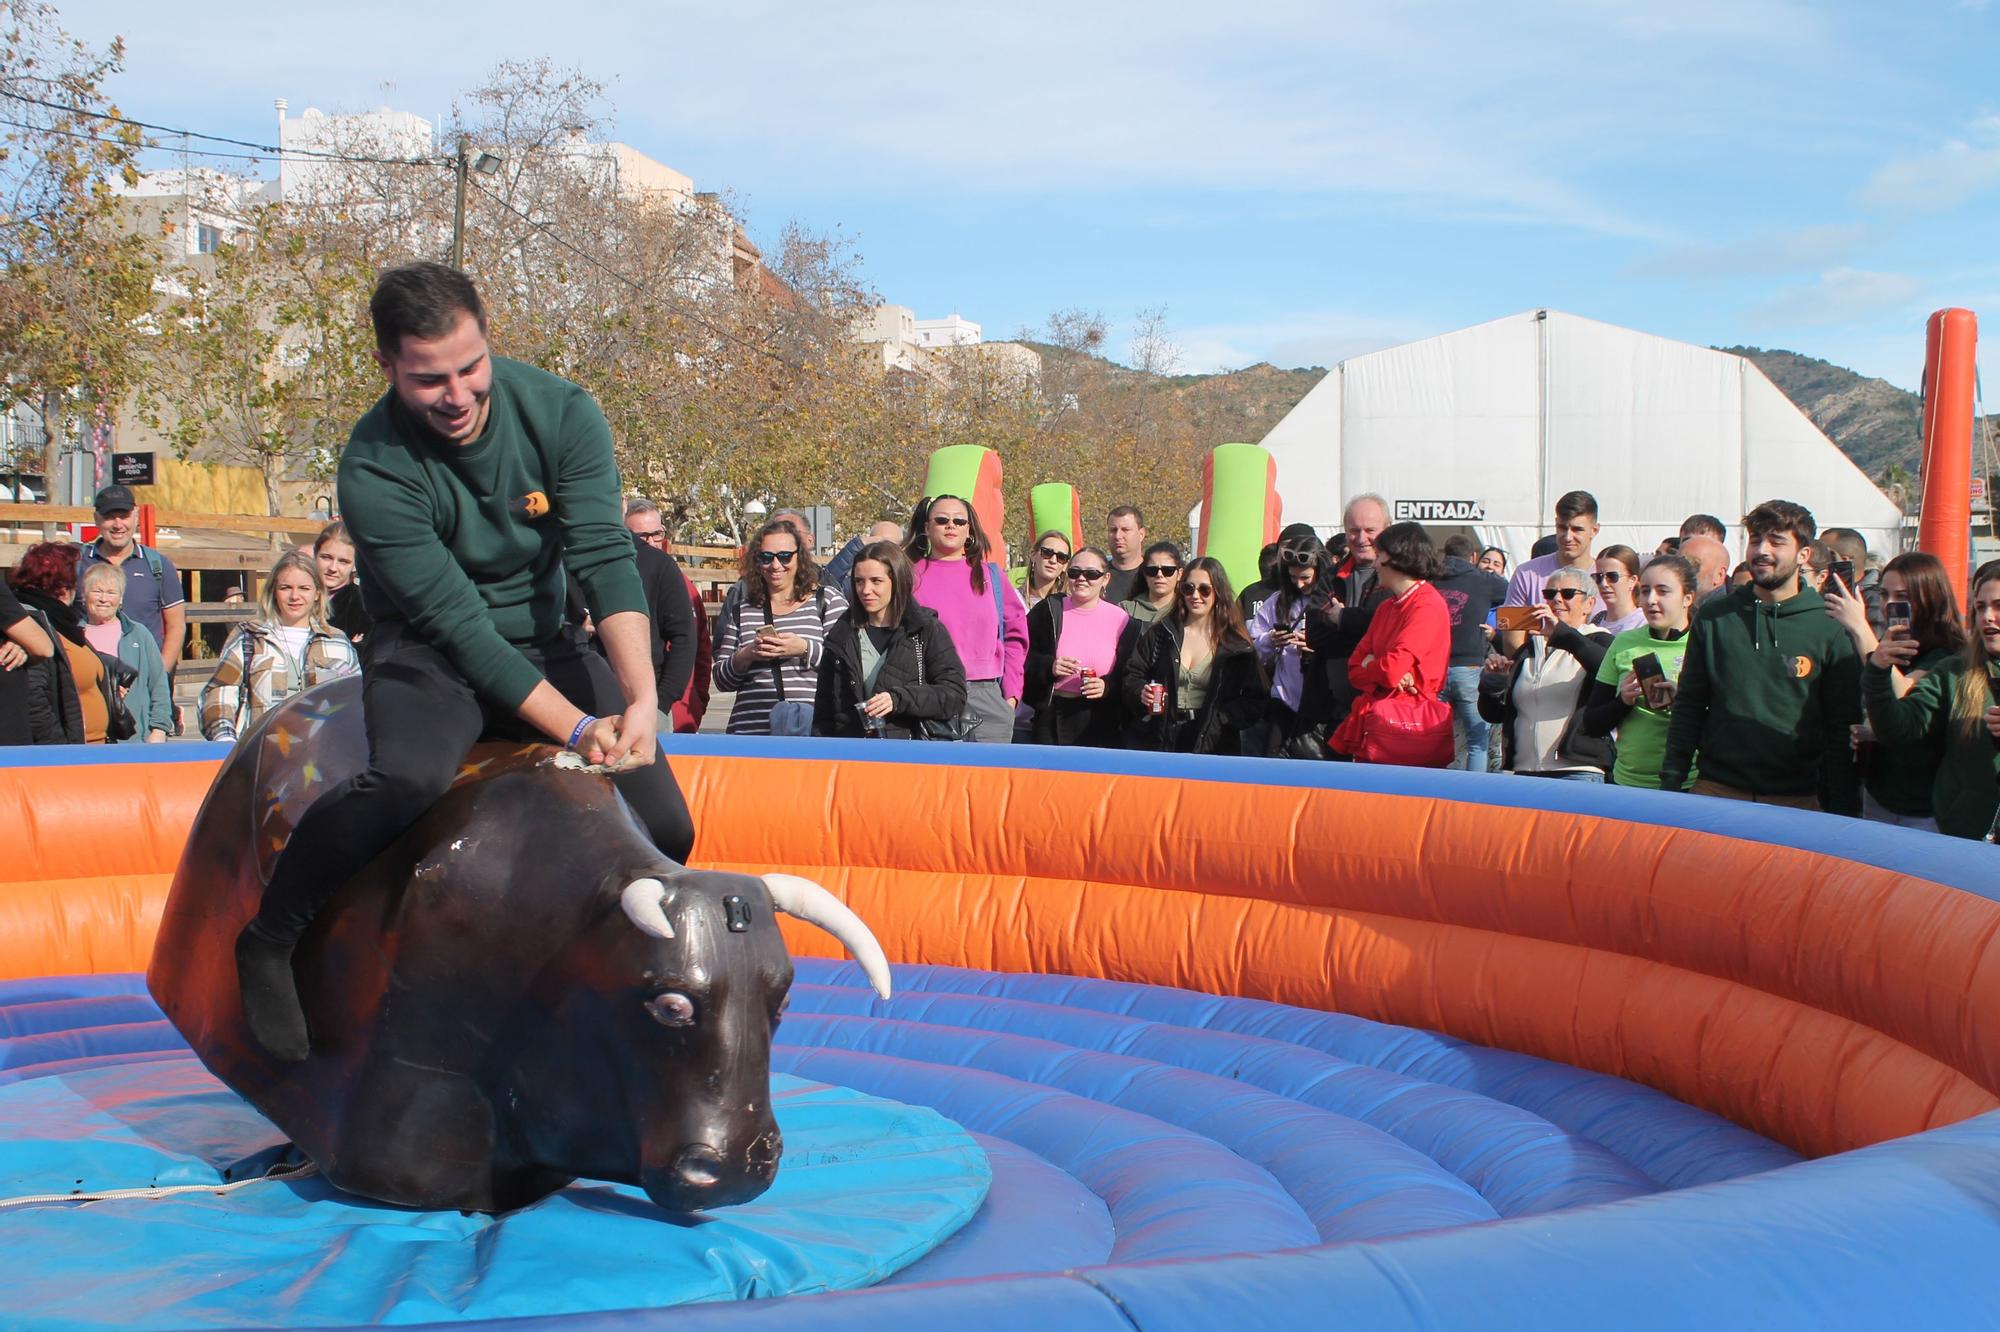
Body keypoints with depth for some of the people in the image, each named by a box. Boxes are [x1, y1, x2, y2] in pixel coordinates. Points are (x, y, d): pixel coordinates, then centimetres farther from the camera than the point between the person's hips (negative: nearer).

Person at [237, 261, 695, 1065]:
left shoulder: (560, 414, -12)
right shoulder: (375, 469, -21)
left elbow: (606, 558, -18)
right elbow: (457, 625, -24)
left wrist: (641, 698, -30)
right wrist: (576, 729, -28)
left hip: (542, 644, 4)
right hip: (430, 652, -4)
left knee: (666, 826, -8)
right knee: (410, 777, -36)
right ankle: (267, 940, -13)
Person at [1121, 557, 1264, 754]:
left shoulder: (1236, 645, -1)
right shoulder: (1159, 633, 7)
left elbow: (1253, 702, 0)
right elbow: (1131, 675, 11)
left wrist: (1217, 720, -14)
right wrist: (1141, 693, -11)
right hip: (1157, 740, 2)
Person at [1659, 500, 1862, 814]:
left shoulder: (1829, 627, -1)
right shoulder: (1713, 618, 6)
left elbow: (1844, 729, 0)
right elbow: (1688, 708, 9)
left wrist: (1843, 812, -3)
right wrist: (1671, 784, 2)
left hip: (1797, 799, -2)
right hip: (1716, 789, 2)